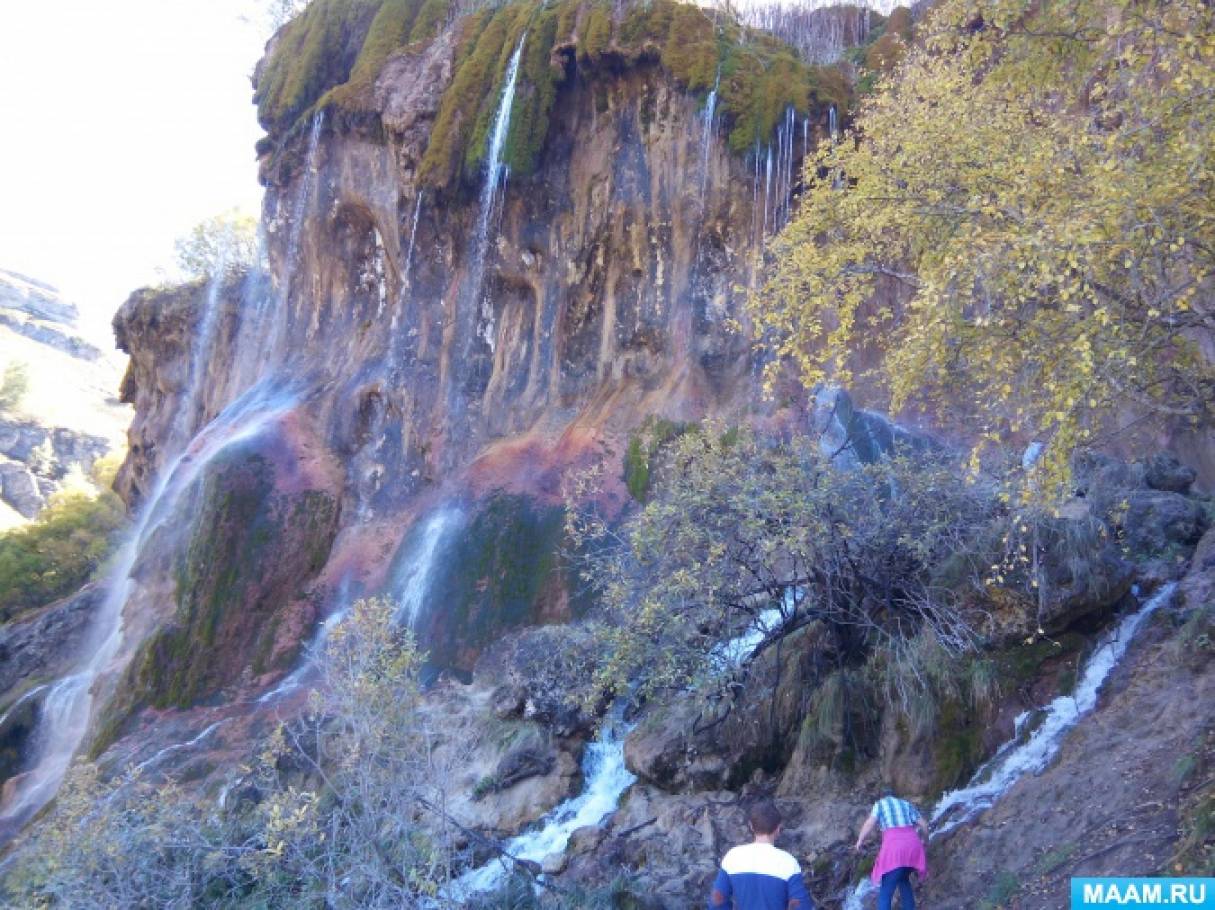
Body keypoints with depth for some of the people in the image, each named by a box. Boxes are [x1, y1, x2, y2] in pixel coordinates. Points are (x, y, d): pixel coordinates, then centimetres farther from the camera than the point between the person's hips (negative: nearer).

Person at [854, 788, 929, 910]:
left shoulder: (880, 804, 13)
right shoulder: (907, 804, 25)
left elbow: (870, 823, -1)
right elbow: (924, 825, 22)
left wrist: (860, 841, 13)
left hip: (894, 848, -5)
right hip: (912, 846, 5)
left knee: (885, 895, -5)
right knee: (903, 879, 33)